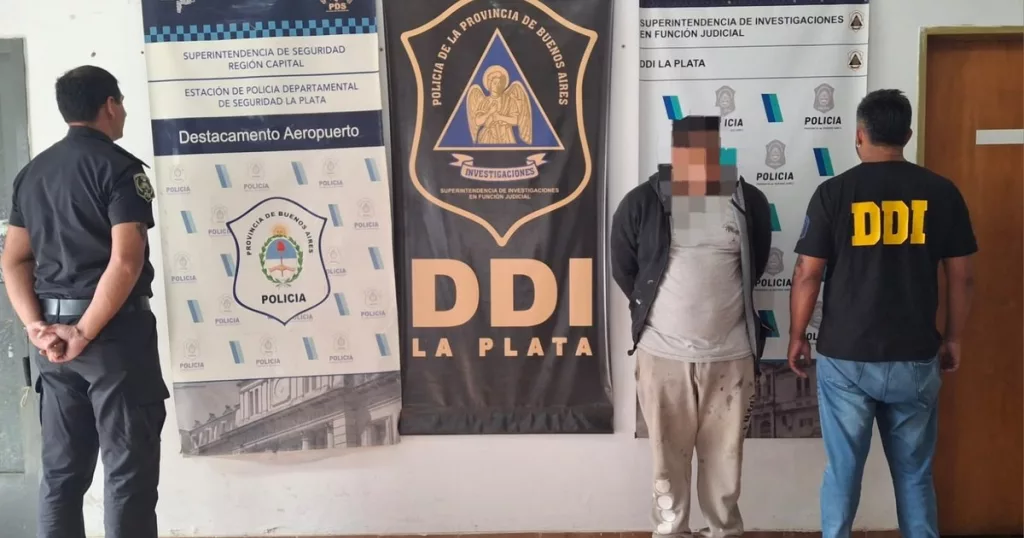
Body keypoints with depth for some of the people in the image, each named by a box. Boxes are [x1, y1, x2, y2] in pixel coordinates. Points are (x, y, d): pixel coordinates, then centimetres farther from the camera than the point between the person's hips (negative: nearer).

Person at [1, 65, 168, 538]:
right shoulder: (119, 167, -9)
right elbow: (126, 262, -20)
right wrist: (86, 332, -15)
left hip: (54, 333, 7)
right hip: (115, 330, -7)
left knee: (61, 468, 14)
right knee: (128, 465, 1)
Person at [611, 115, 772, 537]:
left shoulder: (750, 202, -1)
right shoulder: (642, 203, -6)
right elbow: (623, 270, 6)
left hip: (730, 356, 1)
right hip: (662, 354, -1)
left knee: (724, 457, 14)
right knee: (668, 458, 11)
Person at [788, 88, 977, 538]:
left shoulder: (833, 192, -7)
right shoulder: (941, 193, -1)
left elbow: (807, 274, -6)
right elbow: (961, 277, 3)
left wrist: (797, 336, 6)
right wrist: (953, 338, 16)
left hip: (845, 356, -1)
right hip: (915, 357, 2)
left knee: (843, 470, 10)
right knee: (914, 472, 15)